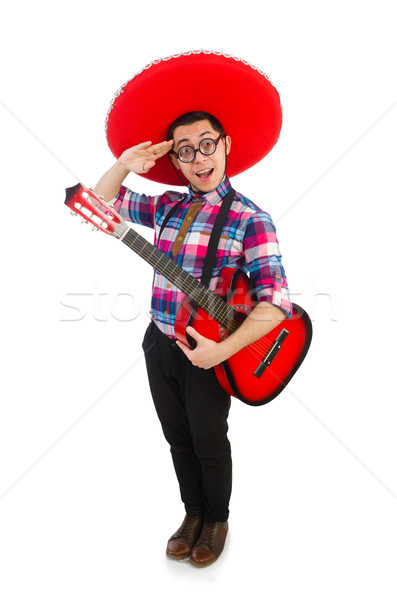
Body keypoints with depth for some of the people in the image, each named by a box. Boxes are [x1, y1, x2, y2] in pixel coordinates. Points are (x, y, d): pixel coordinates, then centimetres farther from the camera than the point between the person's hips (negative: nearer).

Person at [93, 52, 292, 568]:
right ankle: (193, 514, 42)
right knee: (178, 439, 19)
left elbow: (276, 300, -22)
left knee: (209, 443, 13)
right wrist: (125, 165, -9)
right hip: (160, 344, 5)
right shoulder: (167, 207, 3)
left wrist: (223, 350, -25)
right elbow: (102, 200, 11)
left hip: (208, 352, -5)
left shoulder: (249, 218, -14)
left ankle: (216, 521, 39)